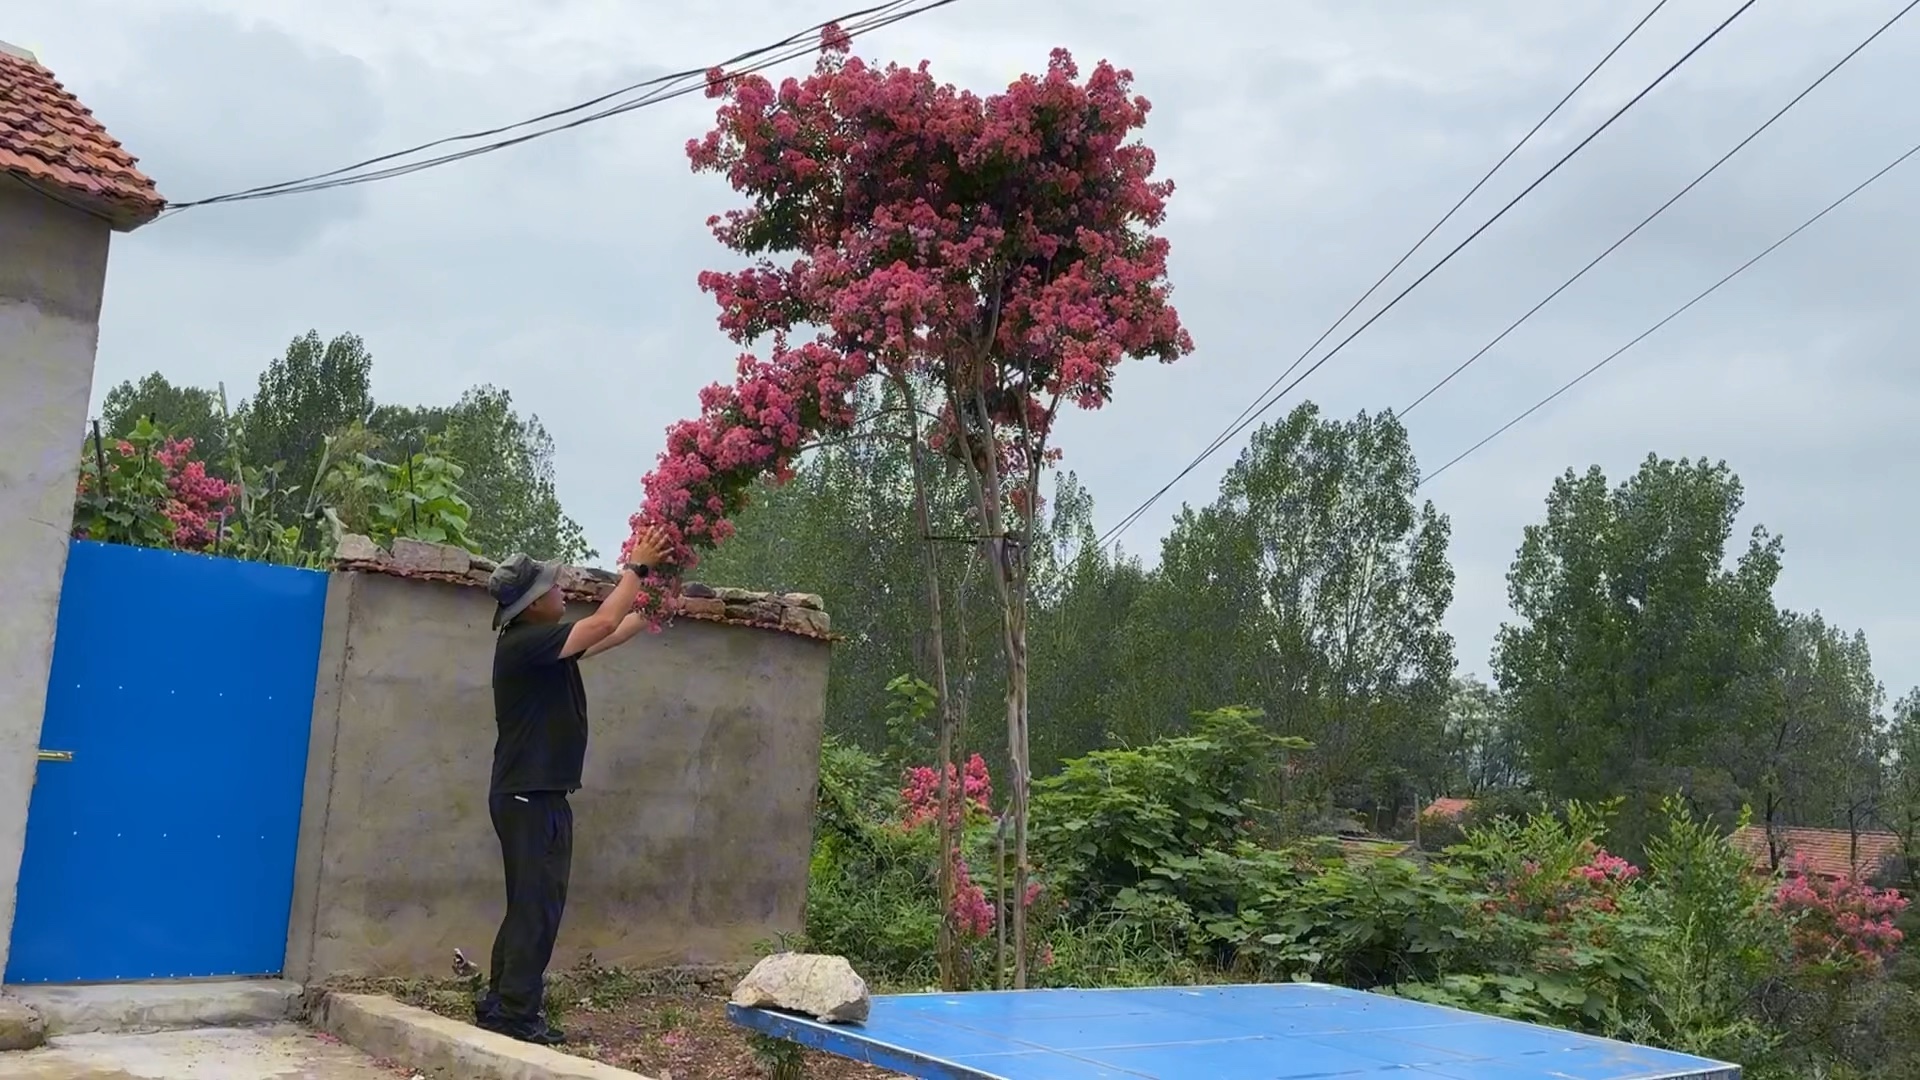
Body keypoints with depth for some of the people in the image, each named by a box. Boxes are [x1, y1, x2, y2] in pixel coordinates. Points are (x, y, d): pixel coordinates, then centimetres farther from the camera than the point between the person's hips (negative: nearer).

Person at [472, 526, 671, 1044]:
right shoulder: (524, 643, -17)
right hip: (530, 797, -10)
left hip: (537, 795, 10)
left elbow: (614, 633, 21)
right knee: (537, 906, -7)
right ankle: (515, 1014, -2)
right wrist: (637, 567, -12)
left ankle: (499, 1002, 20)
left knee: (530, 905, 14)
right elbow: (603, 623, -20)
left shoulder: (545, 645, 12)